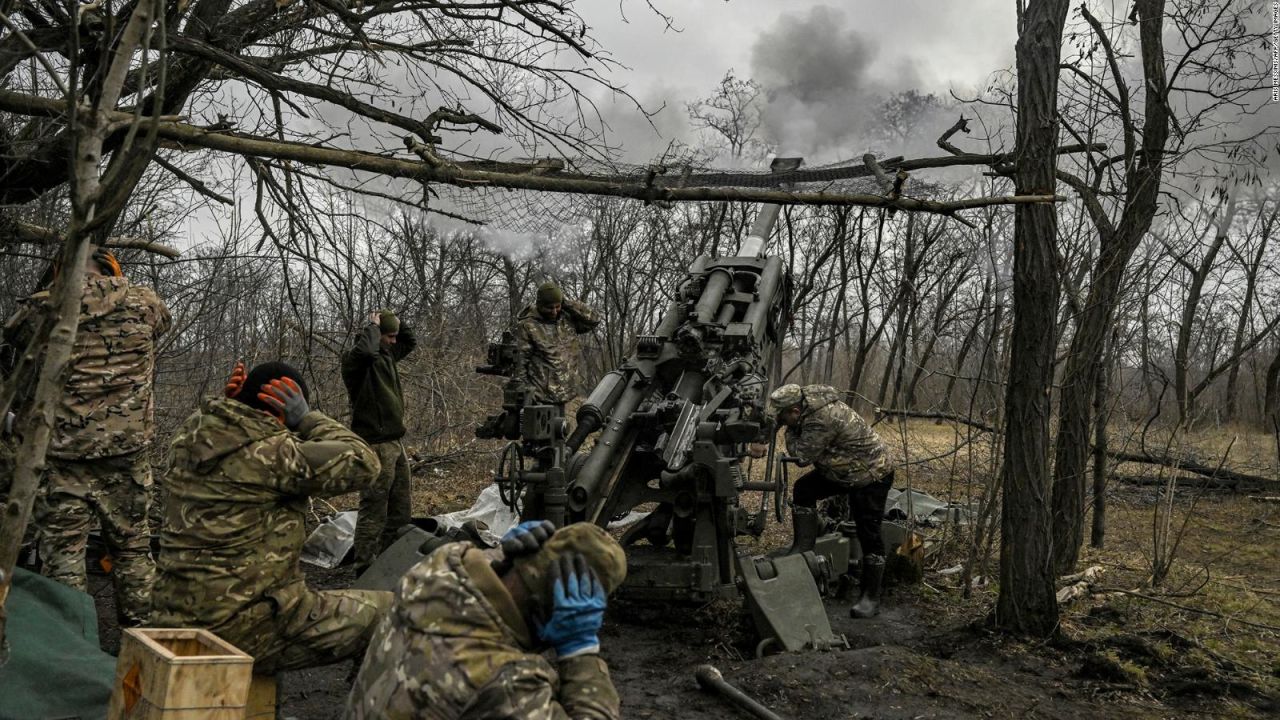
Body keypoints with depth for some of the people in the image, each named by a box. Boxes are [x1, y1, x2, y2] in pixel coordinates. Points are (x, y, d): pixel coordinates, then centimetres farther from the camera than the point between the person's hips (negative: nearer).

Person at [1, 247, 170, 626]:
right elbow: (162, 320, 22)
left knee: (62, 551, 7)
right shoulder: (142, 301, -1)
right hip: (127, 451, 2)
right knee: (132, 547, 14)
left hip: (60, 451, -2)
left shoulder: (45, 307, -6)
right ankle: (141, 630, 21)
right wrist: (121, 283, 23)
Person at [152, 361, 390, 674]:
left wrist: (233, 401, 11)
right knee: (386, 610, -4)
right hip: (245, 632, -9)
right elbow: (363, 463, -15)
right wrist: (308, 418, -9)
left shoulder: (189, 437, 4)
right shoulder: (272, 453, -20)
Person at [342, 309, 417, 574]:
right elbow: (365, 349, -35)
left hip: (394, 443, 9)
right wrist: (373, 326, -17)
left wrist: (396, 323, 12)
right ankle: (365, 568, -1)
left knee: (401, 508, 15)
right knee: (374, 510, -7)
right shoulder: (356, 359, -12)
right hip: (375, 445, -9)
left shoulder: (387, 354, 14)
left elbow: (411, 342, 30)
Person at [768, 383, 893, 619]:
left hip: (871, 476, -10)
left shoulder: (821, 420, -34)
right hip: (843, 470, 10)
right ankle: (803, 549, 9)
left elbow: (802, 455, -26)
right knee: (804, 489, 1)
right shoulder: (810, 399, -5)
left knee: (869, 535, -4)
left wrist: (790, 431, -12)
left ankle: (871, 599, 5)